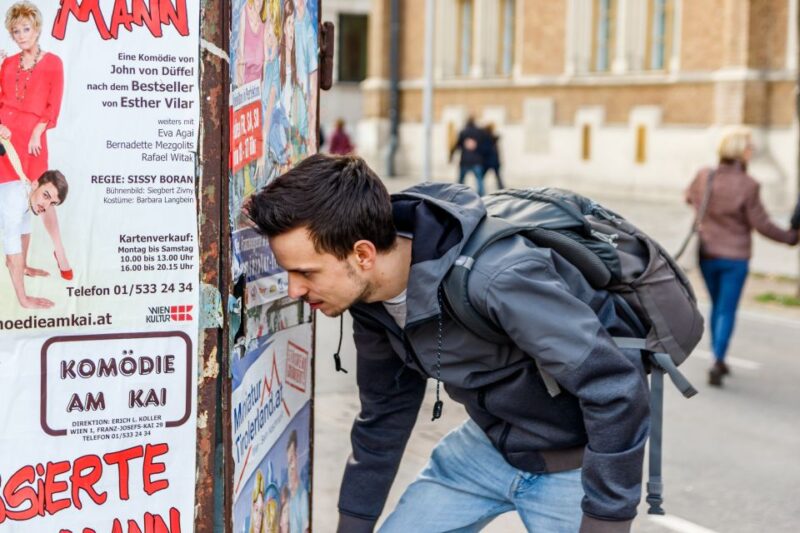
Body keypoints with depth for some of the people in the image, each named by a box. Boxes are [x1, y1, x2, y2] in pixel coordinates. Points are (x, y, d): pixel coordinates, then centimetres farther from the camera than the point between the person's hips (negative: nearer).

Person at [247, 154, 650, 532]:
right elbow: (384, 415, 6)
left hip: (578, 460, -6)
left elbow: (617, 390, -32)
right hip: (491, 442, 7)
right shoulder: (370, 292, -11)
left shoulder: (496, 278, -36)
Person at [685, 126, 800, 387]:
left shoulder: (704, 177, -6)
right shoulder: (747, 185, -18)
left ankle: (719, 359, 27)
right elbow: (761, 224, -12)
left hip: (707, 254, 4)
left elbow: (689, 198, 16)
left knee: (717, 306, 21)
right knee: (727, 311, 3)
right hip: (735, 257, -4)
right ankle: (717, 361, -9)